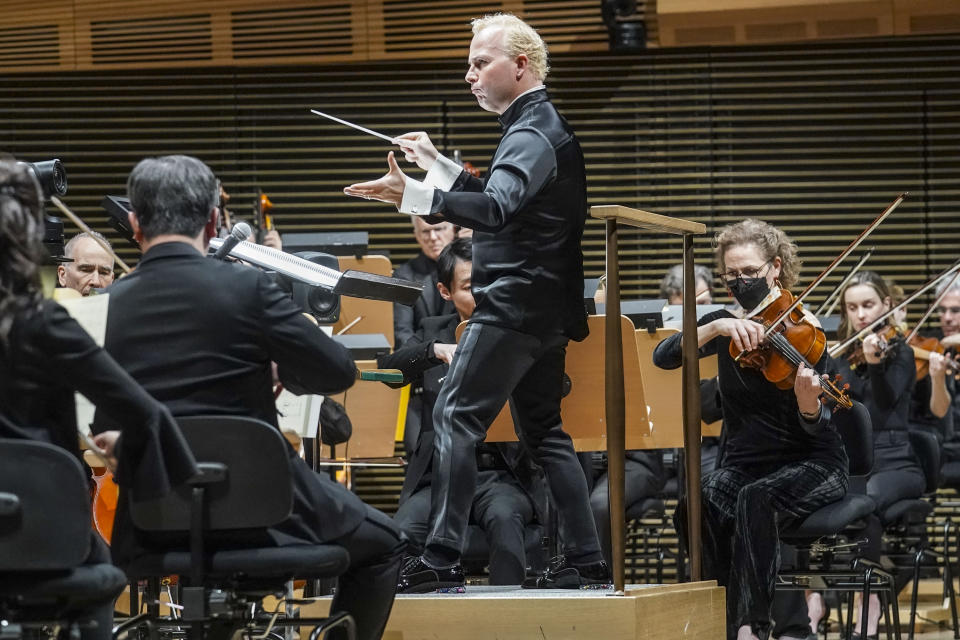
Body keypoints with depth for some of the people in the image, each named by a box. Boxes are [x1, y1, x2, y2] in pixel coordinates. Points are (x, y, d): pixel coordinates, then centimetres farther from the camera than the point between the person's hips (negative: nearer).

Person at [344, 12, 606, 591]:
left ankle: (443, 556, -16)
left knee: (457, 417, -12)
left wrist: (413, 195, -43)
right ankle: (585, 559, 12)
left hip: (515, 304, -11)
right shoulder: (541, 127, 18)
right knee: (542, 429, 13)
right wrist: (437, 165, 23)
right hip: (544, 307, 11)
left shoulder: (533, 134, -15)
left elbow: (496, 209, -32)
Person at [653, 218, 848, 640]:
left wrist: (808, 401, -37)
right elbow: (663, 357, -11)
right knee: (699, 504, -30)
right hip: (744, 464, 3)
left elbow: (815, 429, -14)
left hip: (810, 465, -3)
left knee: (756, 498, -36)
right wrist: (715, 328, -27)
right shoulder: (726, 328, 5)